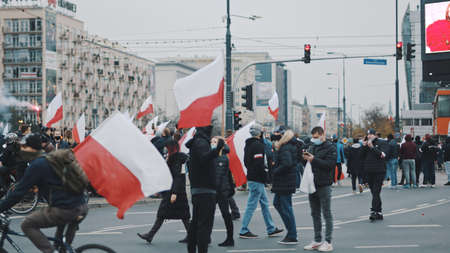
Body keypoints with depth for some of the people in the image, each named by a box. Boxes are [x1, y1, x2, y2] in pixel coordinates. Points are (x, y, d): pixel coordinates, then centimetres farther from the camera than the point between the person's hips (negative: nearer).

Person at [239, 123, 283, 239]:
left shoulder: (248, 144, 14)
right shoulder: (258, 145, -16)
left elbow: (246, 161, 19)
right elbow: (259, 163, -22)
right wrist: (265, 177, -13)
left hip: (251, 177, 10)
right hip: (257, 180, -10)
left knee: (264, 203, 16)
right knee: (252, 205, -5)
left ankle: (271, 229, 21)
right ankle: (244, 231, -2)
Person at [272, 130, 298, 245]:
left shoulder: (285, 149, -18)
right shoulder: (292, 147, 11)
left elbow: (287, 164, -32)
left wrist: (276, 171, -16)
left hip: (285, 182, -10)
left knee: (286, 207, -4)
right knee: (277, 203, 21)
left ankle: (292, 237, 2)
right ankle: (290, 230, 23)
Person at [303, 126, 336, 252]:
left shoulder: (330, 147, -7)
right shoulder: (312, 146, 15)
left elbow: (330, 164, -19)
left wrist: (313, 159, -23)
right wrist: (306, 158, -3)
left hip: (324, 185, -7)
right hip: (312, 185, 7)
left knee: (326, 214, -2)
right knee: (315, 214, 12)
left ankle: (328, 242, 1)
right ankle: (317, 241, 20)